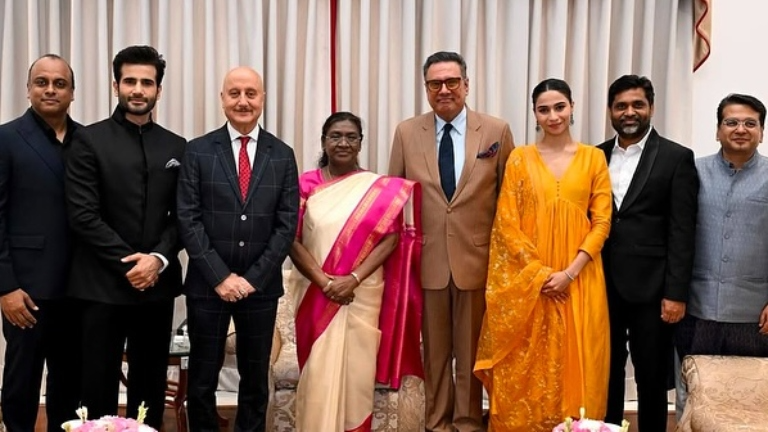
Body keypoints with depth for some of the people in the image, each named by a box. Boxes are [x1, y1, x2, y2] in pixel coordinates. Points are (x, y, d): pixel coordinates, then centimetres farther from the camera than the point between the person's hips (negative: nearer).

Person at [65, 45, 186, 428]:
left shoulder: (176, 147, 10)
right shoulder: (89, 141, -1)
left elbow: (183, 216, 6)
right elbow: (83, 215, -9)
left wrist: (159, 259, -10)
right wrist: (128, 264, -13)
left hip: (157, 284, 3)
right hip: (102, 284, -3)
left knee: (150, 386, 11)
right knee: (98, 386, 4)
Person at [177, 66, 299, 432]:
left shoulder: (282, 155, 4)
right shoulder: (198, 151, 0)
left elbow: (287, 225, 0)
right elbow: (188, 221, -5)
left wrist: (253, 278, -9)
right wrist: (220, 276, -13)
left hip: (261, 286, 1)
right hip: (208, 284, -1)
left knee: (255, 378, 11)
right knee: (203, 378, 8)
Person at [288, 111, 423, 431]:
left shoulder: (382, 189, 2)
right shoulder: (305, 185, 2)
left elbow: (391, 239, -4)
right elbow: (292, 240, -3)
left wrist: (353, 279, -14)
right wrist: (324, 281, -14)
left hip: (362, 294, 0)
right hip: (316, 293, 0)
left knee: (356, 370, 6)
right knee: (319, 372, 1)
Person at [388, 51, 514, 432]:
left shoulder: (497, 131, -1)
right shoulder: (406, 133, 2)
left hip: (477, 258, -1)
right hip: (427, 258, 1)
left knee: (471, 350, 11)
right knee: (434, 350, 12)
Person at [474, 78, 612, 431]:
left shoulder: (593, 157, 4)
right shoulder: (520, 158, 3)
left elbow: (601, 221, 0)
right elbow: (507, 223, -2)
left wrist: (570, 272, -11)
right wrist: (540, 273, -11)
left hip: (579, 279, 1)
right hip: (528, 281, 0)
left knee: (576, 362, 6)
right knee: (528, 365, 4)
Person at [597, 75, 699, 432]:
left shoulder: (676, 158, -2)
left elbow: (682, 231, -6)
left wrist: (676, 293, -11)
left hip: (650, 287, -3)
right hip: (603, 285, 3)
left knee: (652, 380, 7)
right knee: (606, 375, 13)